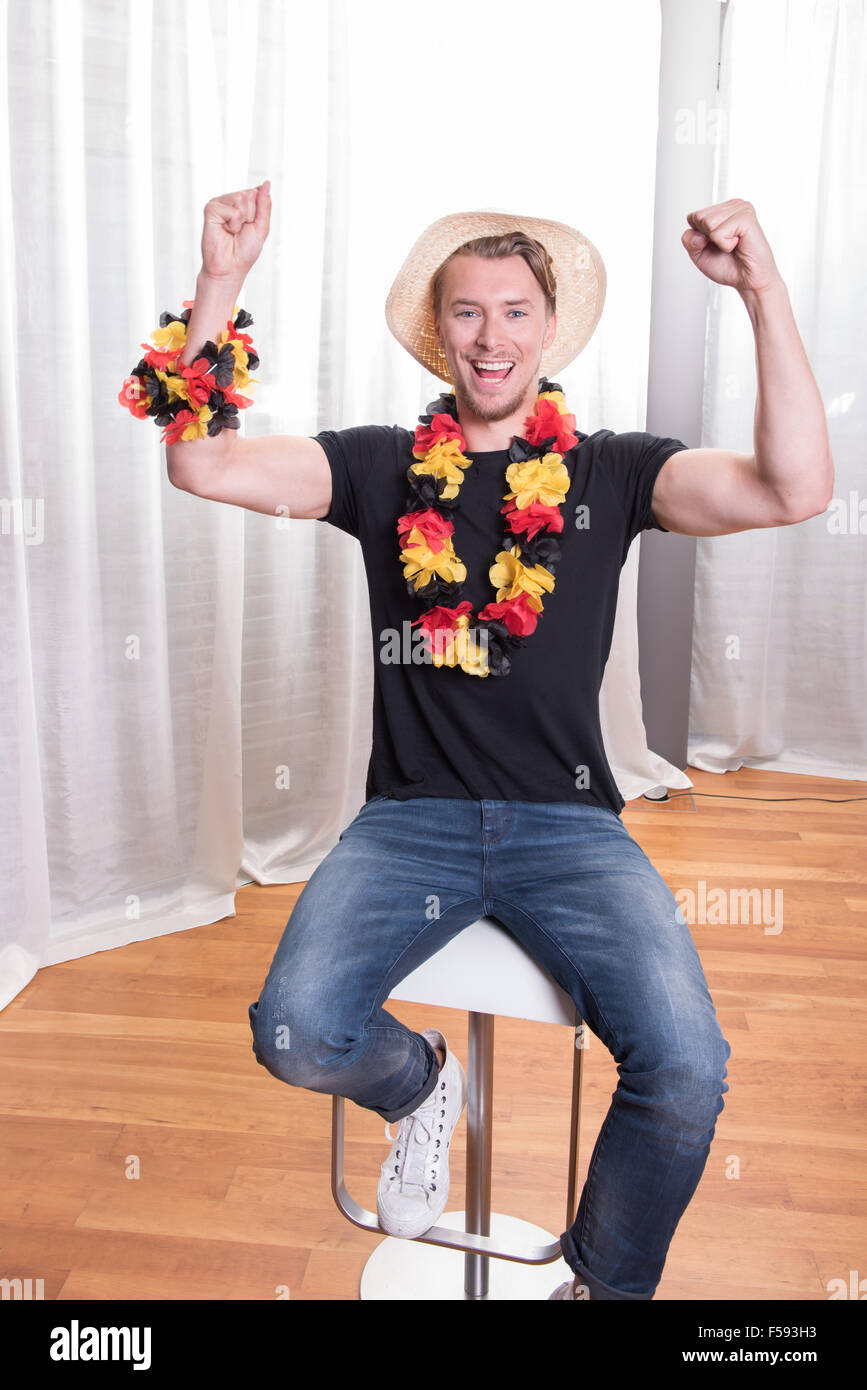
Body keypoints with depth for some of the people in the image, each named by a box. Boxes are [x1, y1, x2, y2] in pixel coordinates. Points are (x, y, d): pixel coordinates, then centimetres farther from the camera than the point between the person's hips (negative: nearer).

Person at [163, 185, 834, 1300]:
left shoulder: (611, 473, 6)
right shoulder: (381, 468, 8)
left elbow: (795, 490, -9)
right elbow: (200, 466, -2)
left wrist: (765, 293, -16)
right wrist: (220, 283, -10)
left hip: (568, 824, 0)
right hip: (410, 819, 1)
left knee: (685, 1070, -21)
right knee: (296, 1033, -23)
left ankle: (603, 1280, 14)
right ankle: (419, 1084, 16)